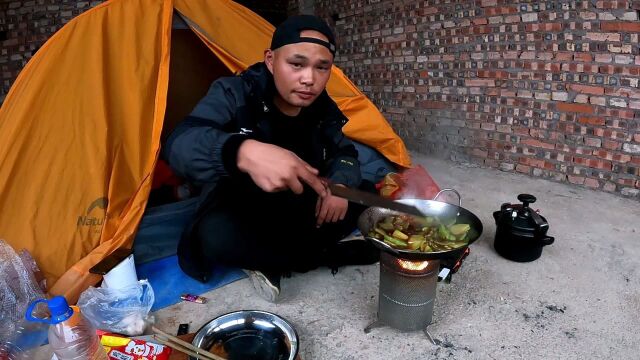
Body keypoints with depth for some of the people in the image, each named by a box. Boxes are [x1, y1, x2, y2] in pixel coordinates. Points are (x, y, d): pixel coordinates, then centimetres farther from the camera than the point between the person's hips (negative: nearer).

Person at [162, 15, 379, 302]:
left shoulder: (321, 107, -5)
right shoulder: (233, 94, -21)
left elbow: (344, 153, 3)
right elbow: (180, 143, -36)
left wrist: (340, 183, -24)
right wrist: (244, 153, -58)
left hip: (296, 211, 5)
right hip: (240, 212, -4)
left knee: (366, 194, -10)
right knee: (218, 236, -38)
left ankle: (273, 262, -12)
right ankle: (327, 255, -16)